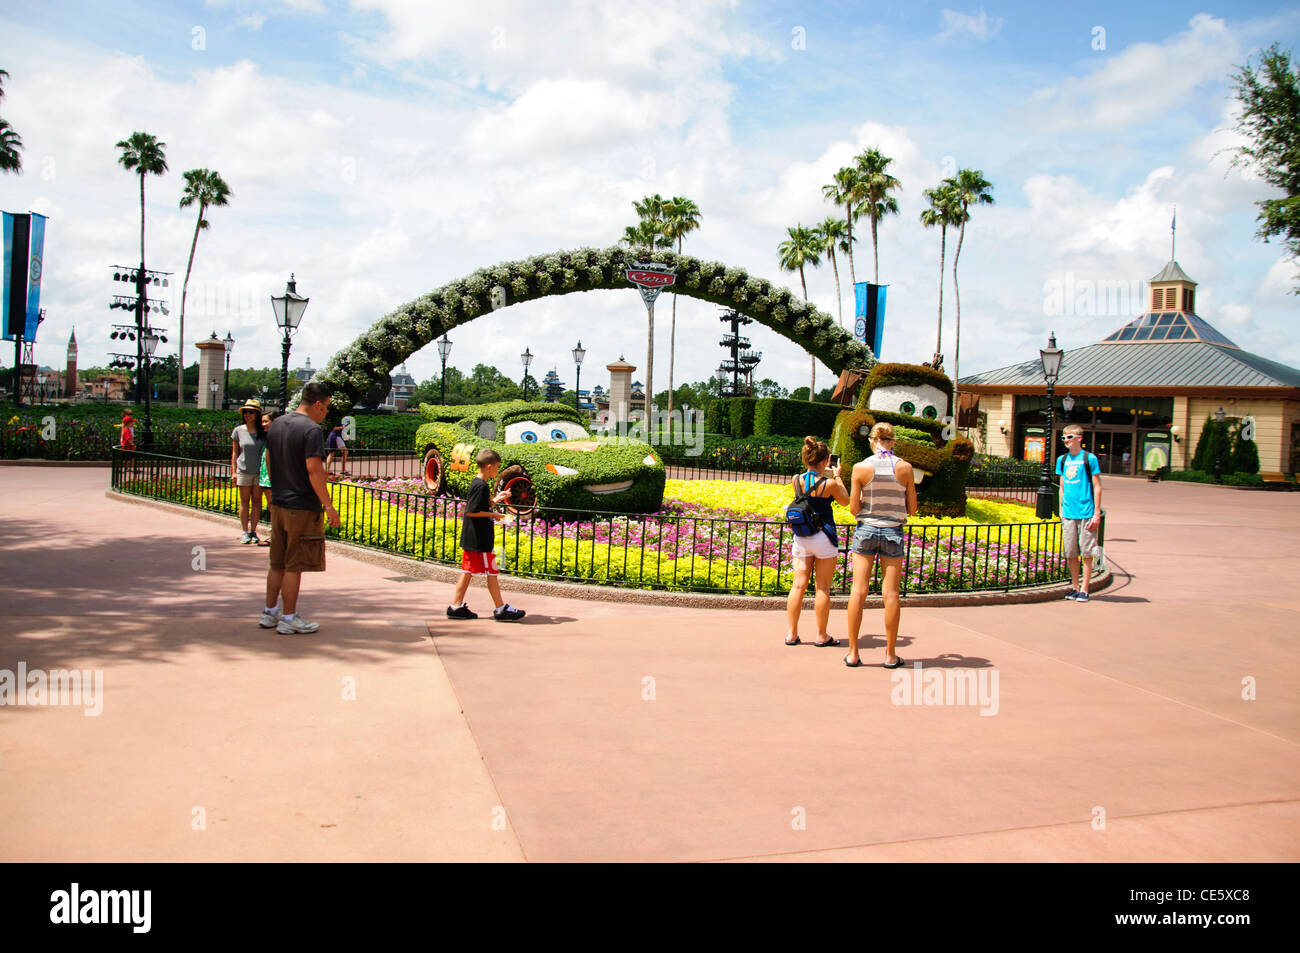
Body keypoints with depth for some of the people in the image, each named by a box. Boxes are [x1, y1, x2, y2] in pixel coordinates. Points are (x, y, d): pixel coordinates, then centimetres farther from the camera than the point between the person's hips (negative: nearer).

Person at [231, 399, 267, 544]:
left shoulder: (263, 432, 0)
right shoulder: (238, 431, 1)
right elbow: (234, 453, 6)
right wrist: (233, 472, 3)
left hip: (259, 471, 0)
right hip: (243, 470, 0)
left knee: (257, 502, 5)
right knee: (244, 502, 4)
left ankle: (253, 531, 14)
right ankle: (245, 532, 11)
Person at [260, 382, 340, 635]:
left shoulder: (277, 424, 10)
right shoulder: (311, 429, -16)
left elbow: (269, 463, 17)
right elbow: (314, 470, -21)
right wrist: (328, 505, -16)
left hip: (278, 504, 8)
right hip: (303, 507, -8)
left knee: (277, 563, 17)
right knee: (294, 566, 0)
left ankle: (269, 613, 24)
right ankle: (289, 619, 8)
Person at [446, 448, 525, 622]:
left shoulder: (476, 483, 12)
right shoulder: (481, 486, -18)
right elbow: (471, 511, -22)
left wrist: (494, 500, 14)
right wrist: (493, 515, -15)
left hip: (470, 538, 10)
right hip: (480, 539, -10)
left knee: (468, 571, 12)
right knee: (491, 572, -1)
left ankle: (456, 606, 16)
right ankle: (501, 609, 6)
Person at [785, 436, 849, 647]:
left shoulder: (796, 480, -1)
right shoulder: (830, 484, -13)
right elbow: (845, 501, 6)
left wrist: (824, 475, 26)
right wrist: (837, 477, 14)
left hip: (801, 538, 4)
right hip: (824, 537, -4)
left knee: (799, 585, 7)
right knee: (823, 588, 5)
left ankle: (791, 634, 9)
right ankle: (821, 636, 12)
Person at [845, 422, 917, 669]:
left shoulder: (861, 468, -6)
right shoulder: (905, 468, -3)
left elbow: (853, 508, -3)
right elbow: (912, 508, 3)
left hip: (866, 530, 0)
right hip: (893, 531, 0)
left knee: (858, 591, 2)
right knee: (890, 593, 4)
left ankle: (853, 653, 3)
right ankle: (890, 655, 9)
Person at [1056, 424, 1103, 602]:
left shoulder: (1089, 458, -4)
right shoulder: (1062, 460, 11)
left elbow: (1097, 487, -3)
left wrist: (1097, 513, -7)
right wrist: (1061, 510, 14)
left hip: (1086, 513, -4)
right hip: (1068, 514, 5)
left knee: (1087, 553, 0)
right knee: (1070, 553, 7)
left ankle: (1084, 589, 6)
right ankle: (1074, 587, 18)